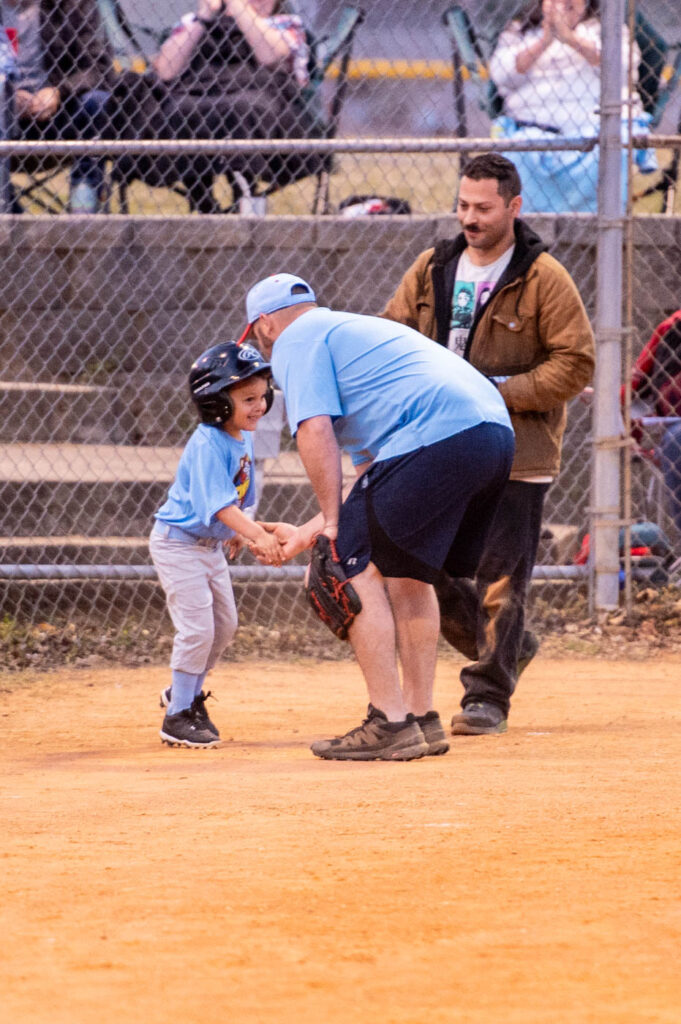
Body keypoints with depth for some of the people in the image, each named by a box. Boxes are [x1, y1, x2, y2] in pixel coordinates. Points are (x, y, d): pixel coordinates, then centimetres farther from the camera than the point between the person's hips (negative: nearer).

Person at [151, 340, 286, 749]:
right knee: (197, 626, -12)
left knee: (225, 624, 16)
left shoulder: (244, 439, 2)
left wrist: (243, 532, 8)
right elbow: (219, 503, -37)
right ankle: (178, 715, -1)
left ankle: (187, 693, 34)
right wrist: (258, 536, -46)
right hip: (178, 543, -9)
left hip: (212, 544, 9)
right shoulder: (208, 445, -27)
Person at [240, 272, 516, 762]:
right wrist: (308, 533, 37)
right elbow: (371, 468, 35)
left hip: (435, 440, -9)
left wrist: (333, 524, -5)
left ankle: (390, 724, -7)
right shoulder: (356, 329, 37)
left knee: (356, 571, -2)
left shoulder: (296, 340, 9)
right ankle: (422, 720, 24)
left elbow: (315, 431, -8)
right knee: (406, 572, 23)